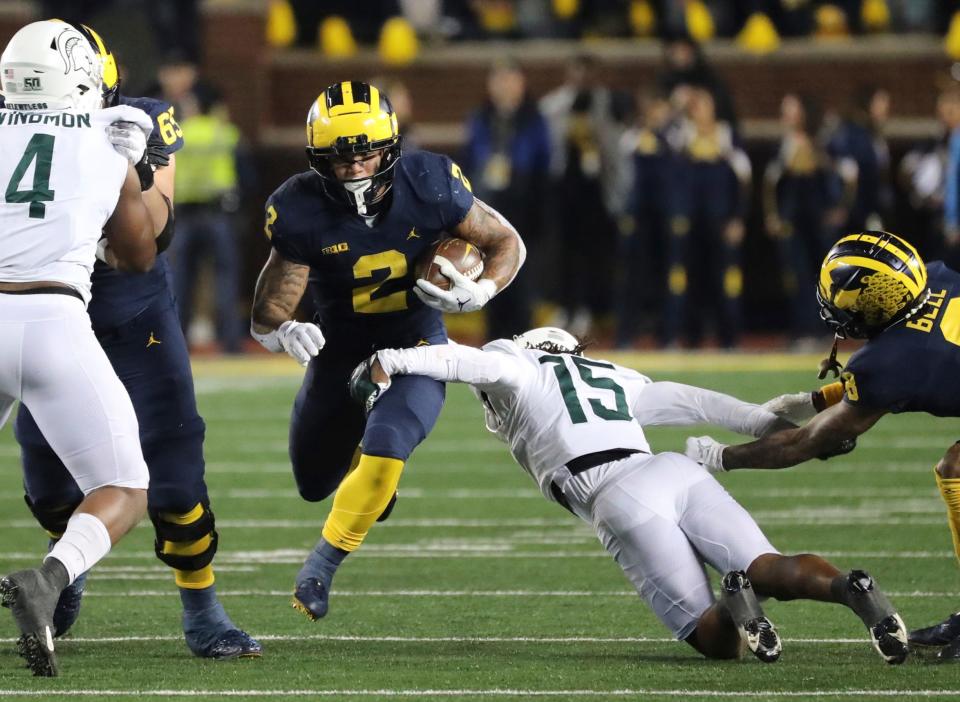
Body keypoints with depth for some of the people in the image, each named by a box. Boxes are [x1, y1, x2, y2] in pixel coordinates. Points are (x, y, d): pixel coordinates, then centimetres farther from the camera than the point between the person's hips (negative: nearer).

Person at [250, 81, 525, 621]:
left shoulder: (429, 186, -20)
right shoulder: (301, 212, -21)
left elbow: (506, 243, -6)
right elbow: (266, 316, -18)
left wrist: (480, 292, -26)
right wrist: (285, 332, -42)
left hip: (416, 341, -2)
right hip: (342, 348, 2)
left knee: (384, 452, -28)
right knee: (315, 483, 16)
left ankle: (320, 571, -10)